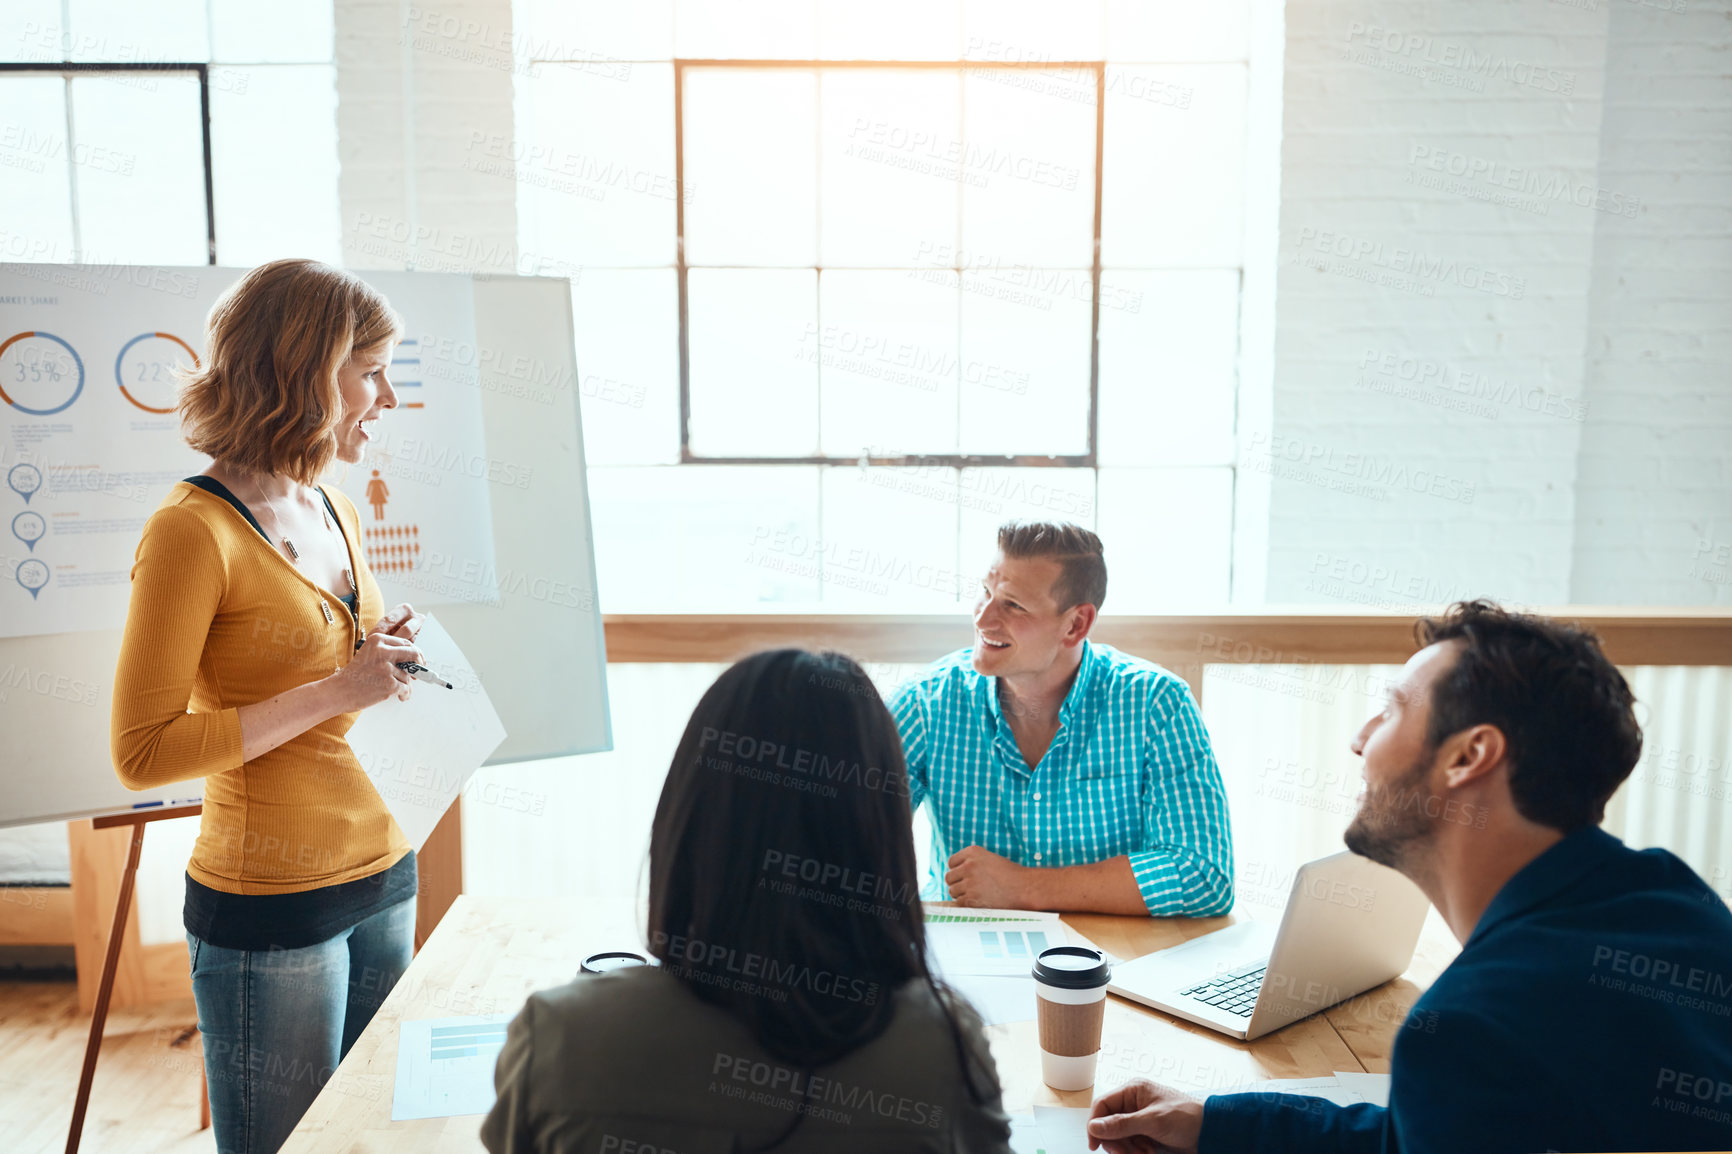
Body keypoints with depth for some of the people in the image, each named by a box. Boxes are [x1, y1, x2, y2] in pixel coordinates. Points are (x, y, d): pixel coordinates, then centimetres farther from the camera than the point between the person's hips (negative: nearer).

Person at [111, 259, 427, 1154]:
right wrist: (332, 691, -20)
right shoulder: (194, 530, -15)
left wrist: (384, 663, 0)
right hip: (271, 910, -7)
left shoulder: (338, 513, 9)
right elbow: (142, 752, -16)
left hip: (382, 877, 7)